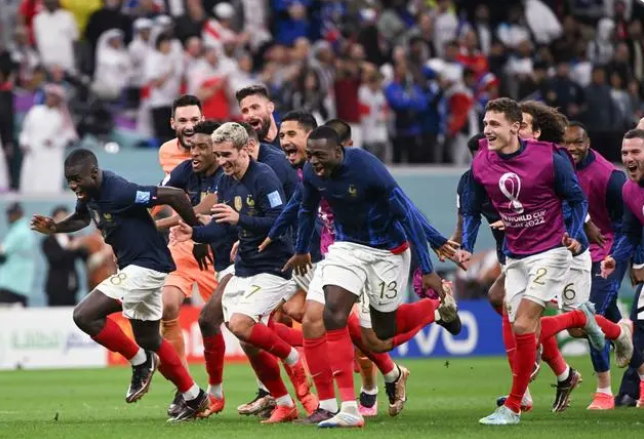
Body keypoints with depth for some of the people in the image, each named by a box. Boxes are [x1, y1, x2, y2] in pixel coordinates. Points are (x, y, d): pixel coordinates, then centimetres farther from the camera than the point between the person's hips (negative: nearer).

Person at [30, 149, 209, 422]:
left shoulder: (119, 192, -25)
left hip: (146, 265, -10)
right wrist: (54, 228, 6)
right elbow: (81, 218, 26)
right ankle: (195, 399, 29)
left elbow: (174, 195, -26)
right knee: (149, 341, 20)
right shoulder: (90, 195, 3)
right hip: (133, 267, 10)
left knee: (85, 315, -16)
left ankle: (140, 362, 0)